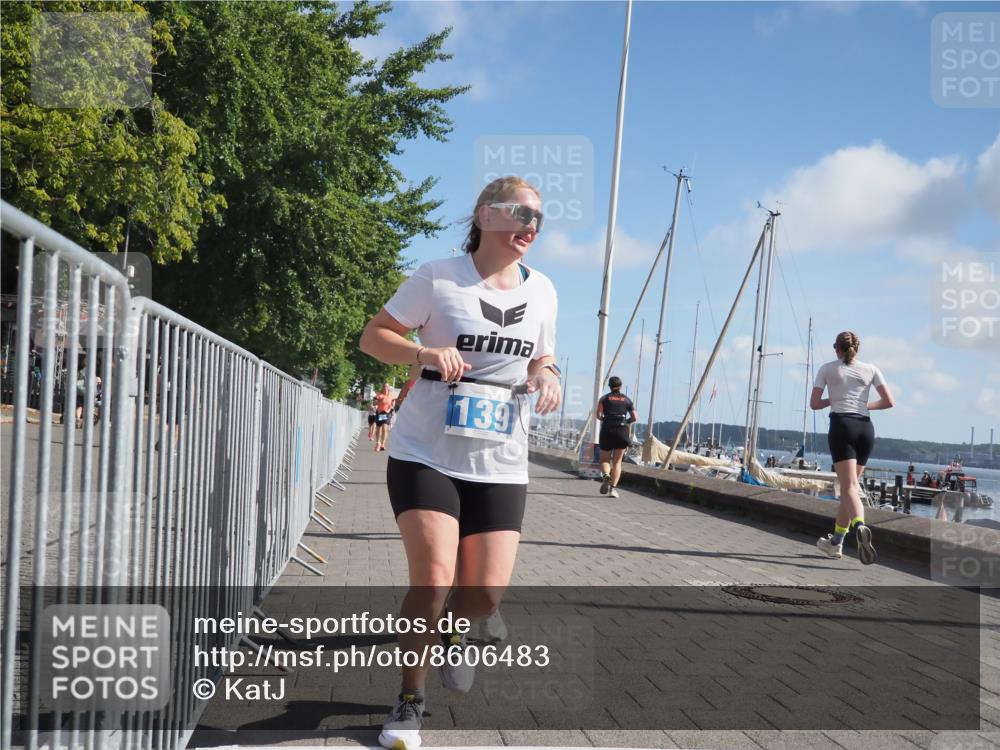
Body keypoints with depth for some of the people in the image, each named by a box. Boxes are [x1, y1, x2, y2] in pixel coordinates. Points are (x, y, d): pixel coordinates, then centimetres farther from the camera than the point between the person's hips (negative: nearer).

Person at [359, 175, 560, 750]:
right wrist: (426, 352, -21)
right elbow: (373, 336, -2)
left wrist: (546, 377, -5)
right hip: (426, 454, -4)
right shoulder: (439, 277, -7)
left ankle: (455, 631, 37)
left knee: (486, 593, -1)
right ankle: (411, 701, 7)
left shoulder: (542, 291, 7)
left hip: (500, 464, 4)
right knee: (433, 580, -15)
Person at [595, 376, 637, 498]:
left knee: (605, 459, 11)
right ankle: (613, 488, -8)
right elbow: (634, 418, 9)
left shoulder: (604, 398, 9)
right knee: (617, 461, 6)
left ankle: (606, 476, -21)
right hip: (622, 432, 1)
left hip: (607, 430, 0)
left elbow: (598, 415, -2)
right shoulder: (627, 399, 12)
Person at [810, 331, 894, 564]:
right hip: (865, 427, 3)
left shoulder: (827, 369, 9)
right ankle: (836, 542, 18)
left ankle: (860, 527, -43)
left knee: (849, 486, -15)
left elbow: (814, 403, 7)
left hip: (842, 425, -3)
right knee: (850, 485, 12)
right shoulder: (870, 369, 13)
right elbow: (889, 402, 4)